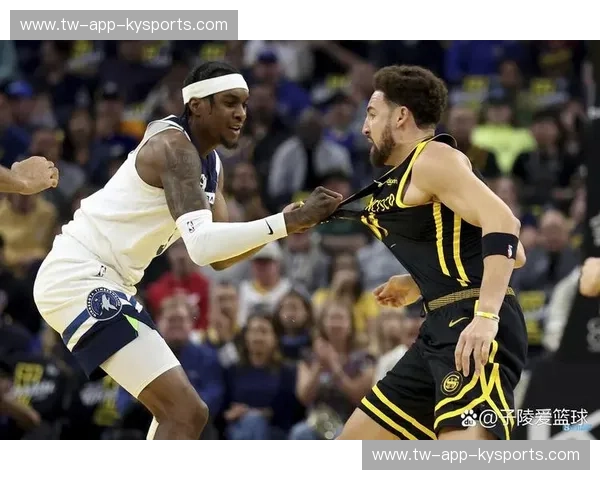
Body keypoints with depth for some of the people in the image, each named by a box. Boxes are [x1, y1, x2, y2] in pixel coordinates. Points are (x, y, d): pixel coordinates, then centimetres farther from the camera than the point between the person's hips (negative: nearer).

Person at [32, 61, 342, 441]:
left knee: (175, 409, 25)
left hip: (100, 281, 11)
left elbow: (218, 254, 15)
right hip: (79, 277, -11)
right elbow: (202, 245, -30)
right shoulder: (174, 147, -18)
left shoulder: (211, 164, 14)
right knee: (186, 412, -19)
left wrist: (285, 224, -1)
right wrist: (287, 223, -31)